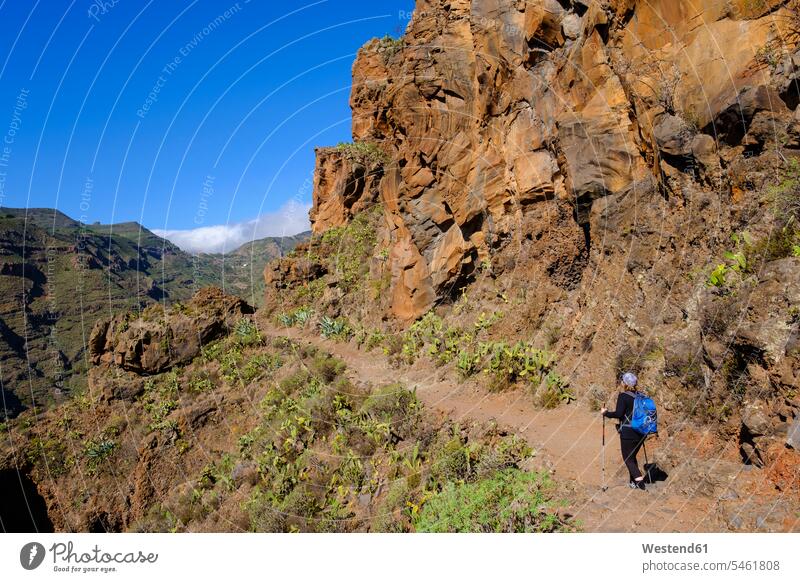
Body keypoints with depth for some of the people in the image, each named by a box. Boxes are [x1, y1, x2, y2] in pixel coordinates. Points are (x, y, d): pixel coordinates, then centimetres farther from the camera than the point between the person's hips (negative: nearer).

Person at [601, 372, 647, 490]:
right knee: (632, 456, 21)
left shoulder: (623, 396, -12)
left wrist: (606, 413, -5)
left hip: (628, 433, -6)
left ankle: (639, 479, -10)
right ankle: (634, 482, 24)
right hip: (641, 432, 6)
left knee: (627, 458, 6)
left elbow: (618, 414, -19)